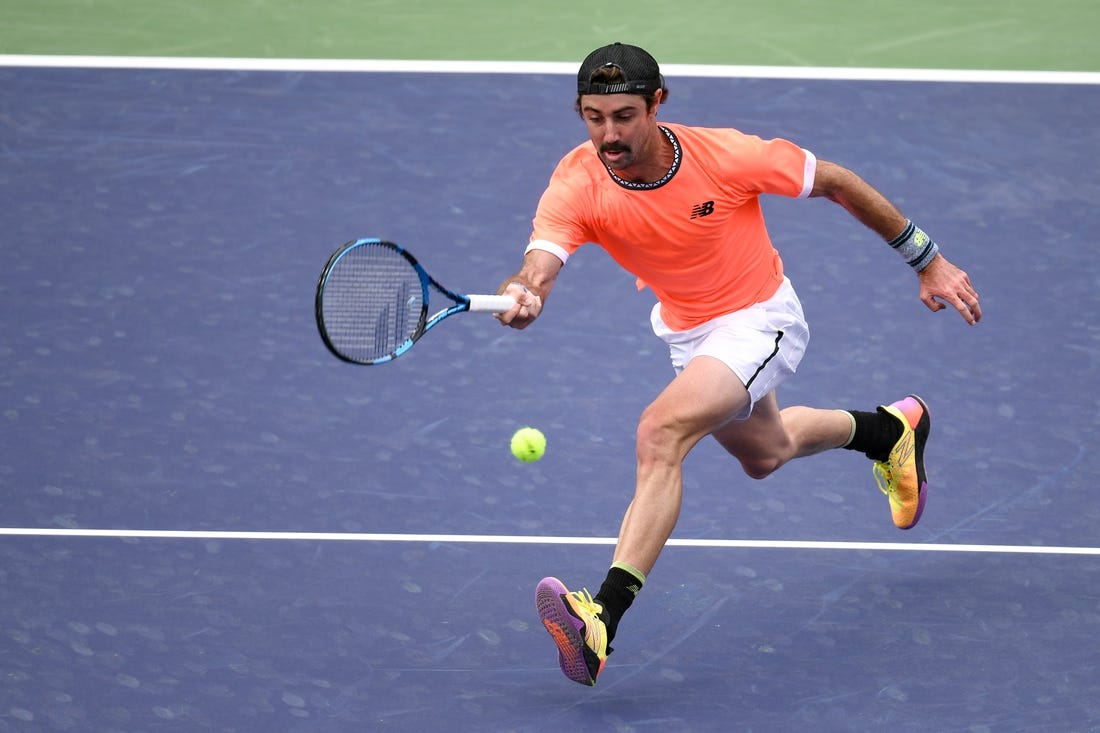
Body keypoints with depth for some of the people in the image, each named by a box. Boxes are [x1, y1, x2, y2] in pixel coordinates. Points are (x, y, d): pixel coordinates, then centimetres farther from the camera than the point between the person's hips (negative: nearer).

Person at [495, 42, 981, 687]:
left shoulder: (726, 155, -29)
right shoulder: (577, 186, -23)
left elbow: (836, 183, -15)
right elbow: (539, 265, -38)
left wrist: (928, 261, -8)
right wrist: (521, 297, -64)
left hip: (759, 319, -6)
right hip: (686, 330, 6)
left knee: (661, 433, -30)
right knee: (764, 453, 31)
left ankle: (601, 624, -37)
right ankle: (891, 429, 61)